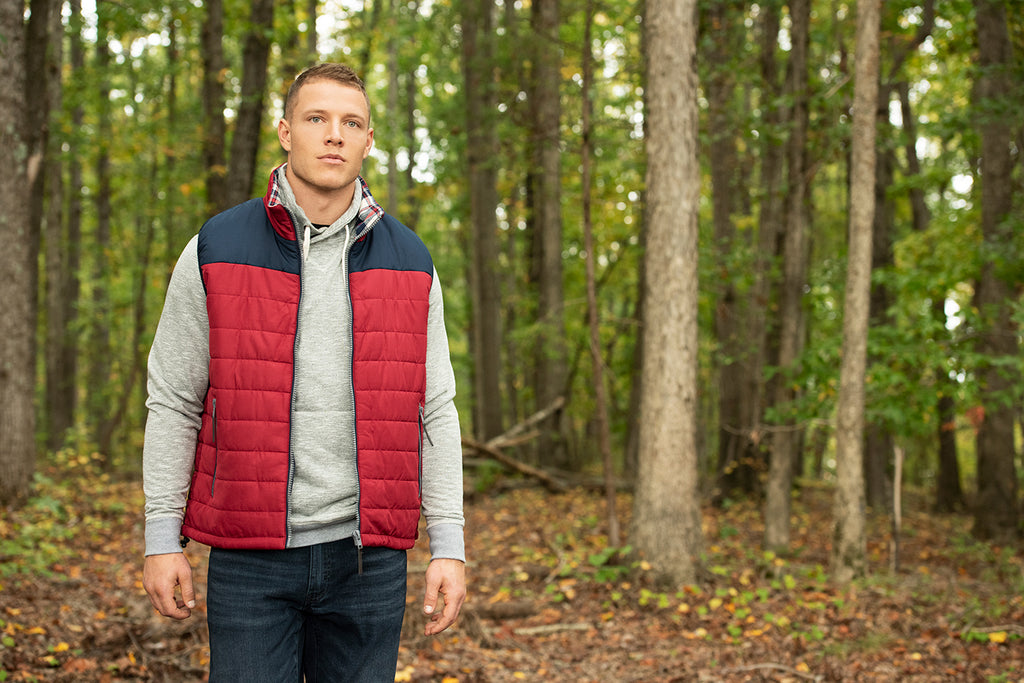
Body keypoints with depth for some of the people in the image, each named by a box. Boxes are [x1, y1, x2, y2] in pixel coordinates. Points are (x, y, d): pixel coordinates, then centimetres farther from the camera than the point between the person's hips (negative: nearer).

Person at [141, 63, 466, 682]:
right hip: (249, 557, -1)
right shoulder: (215, 251, 2)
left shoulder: (410, 262, 7)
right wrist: (162, 538, 1)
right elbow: (173, 402, 5)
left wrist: (449, 546, 3)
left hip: (368, 559, 2)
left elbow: (435, 411, 8)